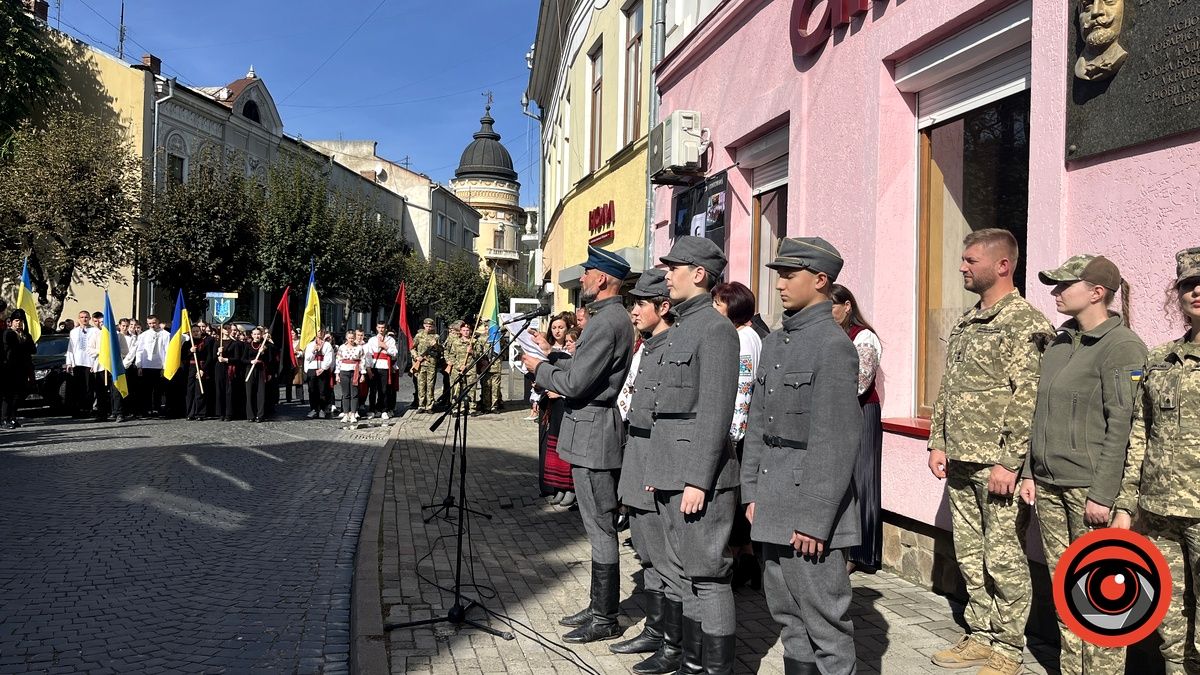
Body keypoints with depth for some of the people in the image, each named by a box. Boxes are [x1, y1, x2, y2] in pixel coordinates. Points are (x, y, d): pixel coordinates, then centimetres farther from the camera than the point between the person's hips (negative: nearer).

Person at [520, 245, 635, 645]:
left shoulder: (606, 322, -18)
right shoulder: (613, 318, 15)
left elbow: (574, 384, -21)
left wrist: (538, 368, -6)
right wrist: (551, 356, 15)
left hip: (593, 435, -11)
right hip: (593, 434, 11)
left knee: (600, 529, -2)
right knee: (599, 527, 17)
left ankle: (605, 619, 9)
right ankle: (599, 607, 28)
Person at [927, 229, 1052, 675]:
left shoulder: (1024, 322, -11)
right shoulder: (966, 322, 14)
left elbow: (1027, 401, -17)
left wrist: (1009, 462, -19)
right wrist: (938, 444, 12)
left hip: (997, 465, -8)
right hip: (961, 462, 8)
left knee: (1004, 558, 2)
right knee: (970, 554, 15)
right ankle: (980, 637, 28)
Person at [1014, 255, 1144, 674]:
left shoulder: (1121, 346, -10)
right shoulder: (1060, 343, 13)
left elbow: (1121, 427, -14)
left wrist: (1102, 494, -17)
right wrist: (1030, 473, 13)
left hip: (1089, 488, -8)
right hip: (1048, 485, 8)